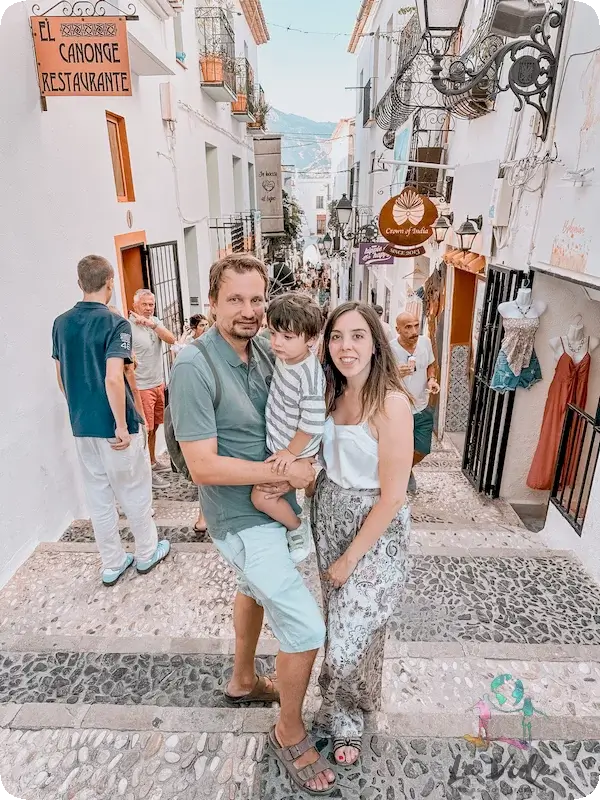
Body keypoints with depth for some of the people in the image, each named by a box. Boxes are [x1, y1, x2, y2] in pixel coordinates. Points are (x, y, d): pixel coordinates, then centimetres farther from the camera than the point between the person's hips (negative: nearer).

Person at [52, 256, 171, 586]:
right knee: (134, 493, 12)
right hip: (114, 425, -6)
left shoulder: (61, 323, 4)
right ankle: (147, 553, 29)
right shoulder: (115, 323, -16)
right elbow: (113, 379, -25)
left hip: (82, 426, 6)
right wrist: (122, 425, -18)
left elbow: (61, 377, 11)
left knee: (98, 497, 14)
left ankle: (111, 564, 27)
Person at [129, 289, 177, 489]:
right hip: (141, 387, -7)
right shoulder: (128, 327, -13)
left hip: (158, 384, 7)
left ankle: (152, 462, 33)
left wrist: (152, 324, -22)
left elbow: (171, 340, -8)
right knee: (145, 429, -1)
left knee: (154, 427, 17)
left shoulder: (155, 321, 8)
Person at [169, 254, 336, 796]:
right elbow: (204, 467, -26)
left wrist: (299, 462, -8)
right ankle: (290, 734, 25)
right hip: (244, 519, -8)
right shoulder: (195, 368, -24)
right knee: (307, 629, -3)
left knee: (255, 588, 27)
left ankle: (244, 681, 55)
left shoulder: (265, 350, -3)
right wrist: (286, 472, -22)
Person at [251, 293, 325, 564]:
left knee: (261, 496, -9)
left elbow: (312, 423, -26)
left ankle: (298, 529, 13)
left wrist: (292, 452, -17)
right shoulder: (284, 357, -4)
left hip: (295, 450, -8)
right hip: (279, 444, 8)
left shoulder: (309, 375, -30)